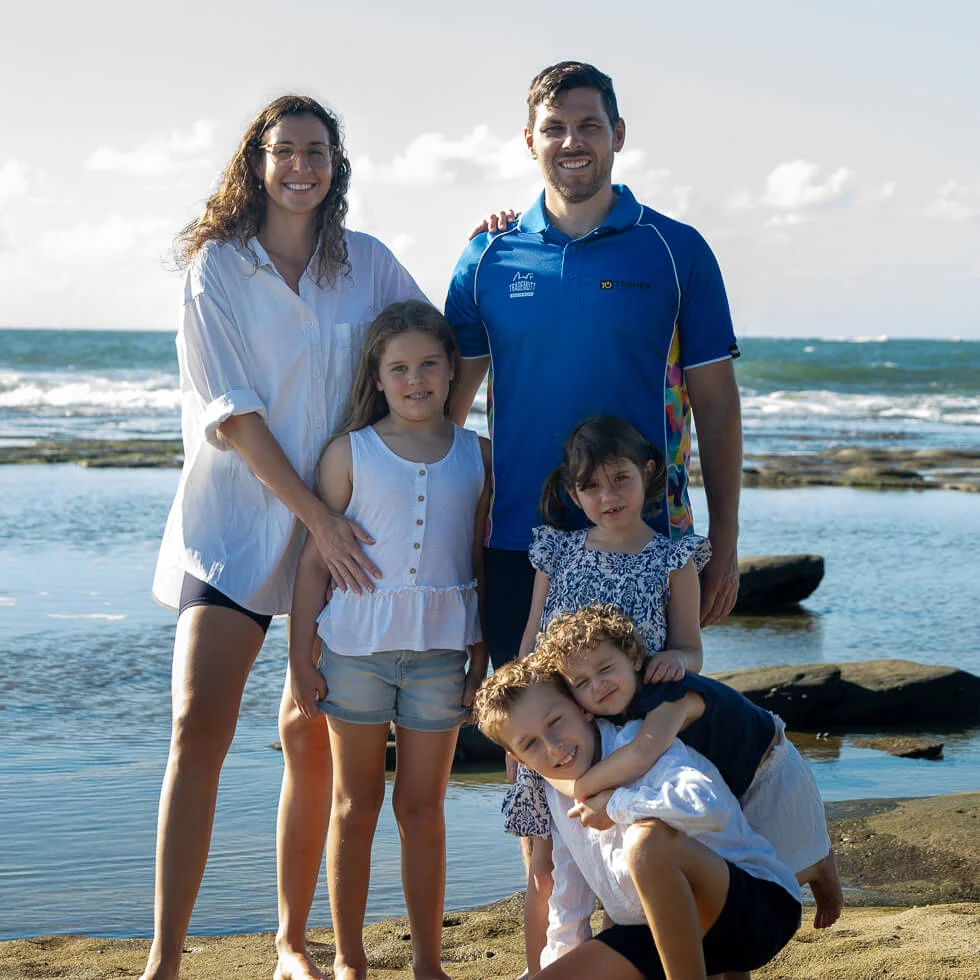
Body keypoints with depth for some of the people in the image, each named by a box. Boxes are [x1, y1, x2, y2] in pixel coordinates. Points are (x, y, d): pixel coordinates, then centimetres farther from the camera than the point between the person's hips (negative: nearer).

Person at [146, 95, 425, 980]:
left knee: (310, 737, 6)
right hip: (235, 522, -2)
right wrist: (315, 514, -13)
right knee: (200, 724, -13)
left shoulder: (366, 263, 6)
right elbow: (231, 411, -7)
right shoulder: (218, 266, -1)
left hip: (341, 524, 3)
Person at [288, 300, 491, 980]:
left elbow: (482, 564, 10)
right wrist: (301, 660, -1)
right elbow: (315, 561, 1)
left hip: (441, 651, 1)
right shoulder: (350, 454, 1)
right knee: (357, 805, 8)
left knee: (423, 808, 7)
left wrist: (482, 660, 7)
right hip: (356, 646, -1)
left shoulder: (477, 456, 6)